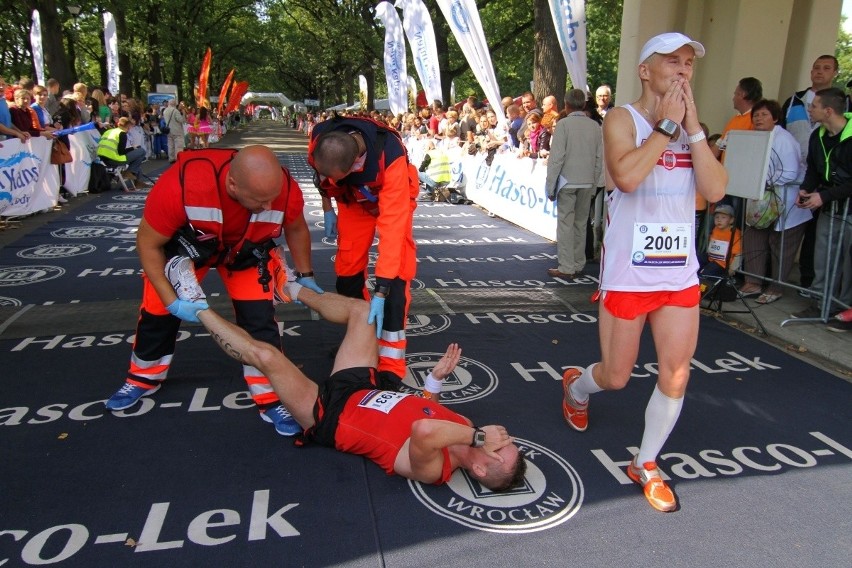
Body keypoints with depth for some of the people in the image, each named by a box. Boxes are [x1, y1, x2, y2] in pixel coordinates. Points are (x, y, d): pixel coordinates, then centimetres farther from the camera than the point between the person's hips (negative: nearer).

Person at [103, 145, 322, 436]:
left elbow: (296, 229, -7)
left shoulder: (286, 191, -34)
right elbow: (148, 244, -23)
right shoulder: (180, 185, -42)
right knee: (158, 312, 10)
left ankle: (271, 398, 8)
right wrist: (172, 301, -26)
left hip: (247, 248, 1)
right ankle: (144, 378, 40)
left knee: (259, 319, -11)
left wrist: (305, 276, 1)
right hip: (184, 241, 0)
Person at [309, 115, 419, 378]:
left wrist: (380, 292, -46)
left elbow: (392, 227, -45)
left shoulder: (391, 158, -44)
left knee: (395, 277, -16)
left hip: (392, 199, -4)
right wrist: (327, 207, 4)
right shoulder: (320, 140, -31)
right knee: (347, 270, 3)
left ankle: (391, 362, -8)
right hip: (353, 200, 4)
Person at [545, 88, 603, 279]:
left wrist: (550, 185, -6)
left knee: (565, 224, 0)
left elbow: (556, 157, -12)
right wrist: (594, 184, 14)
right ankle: (578, 265, 19)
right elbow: (600, 158, 6)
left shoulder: (564, 124, -8)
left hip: (567, 181, -4)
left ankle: (566, 268, 0)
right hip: (587, 182, 5)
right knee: (581, 224, 12)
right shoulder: (595, 126, 5)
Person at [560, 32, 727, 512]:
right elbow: (627, 177, -27)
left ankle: (646, 464, 24)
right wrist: (667, 124, -18)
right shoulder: (623, 119, -7)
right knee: (616, 378, 9)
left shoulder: (692, 127, 9)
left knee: (676, 376, 3)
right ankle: (575, 387, 45)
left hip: (680, 273, 5)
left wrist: (692, 125, -10)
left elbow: (716, 190, -6)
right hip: (628, 273, -4)